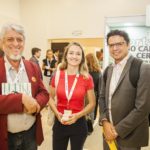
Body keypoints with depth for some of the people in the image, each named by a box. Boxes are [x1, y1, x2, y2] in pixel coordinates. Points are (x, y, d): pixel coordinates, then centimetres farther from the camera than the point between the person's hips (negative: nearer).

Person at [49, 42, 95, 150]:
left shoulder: (87, 78, -9)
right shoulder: (57, 75, -5)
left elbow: (92, 103, -2)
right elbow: (51, 98, 5)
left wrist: (78, 115, -15)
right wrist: (57, 113, -11)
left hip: (79, 123, -1)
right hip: (59, 122, 1)